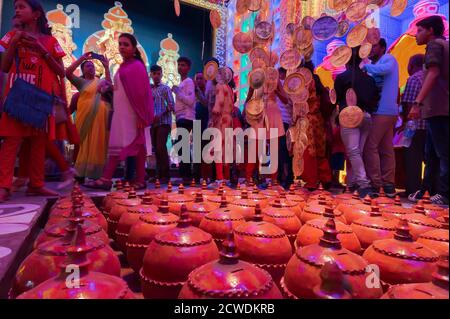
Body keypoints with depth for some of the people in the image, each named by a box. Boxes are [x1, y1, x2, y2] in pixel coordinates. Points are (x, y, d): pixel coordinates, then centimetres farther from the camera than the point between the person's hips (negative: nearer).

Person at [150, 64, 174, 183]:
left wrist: (160, 115, -16)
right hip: (153, 123, 5)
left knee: (161, 147, -14)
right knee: (156, 149, 5)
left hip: (164, 122, -5)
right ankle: (159, 174, 12)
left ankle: (165, 175, -8)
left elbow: (171, 105, -6)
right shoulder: (149, 90, 16)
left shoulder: (165, 88, 3)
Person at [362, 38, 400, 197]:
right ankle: (388, 184, 11)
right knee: (386, 149, 7)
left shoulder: (388, 58, -1)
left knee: (370, 147, -11)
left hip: (383, 111, -9)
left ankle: (375, 184, -8)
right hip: (387, 111, 9)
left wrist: (366, 67, -10)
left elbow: (384, 69, -25)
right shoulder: (377, 64, 25)